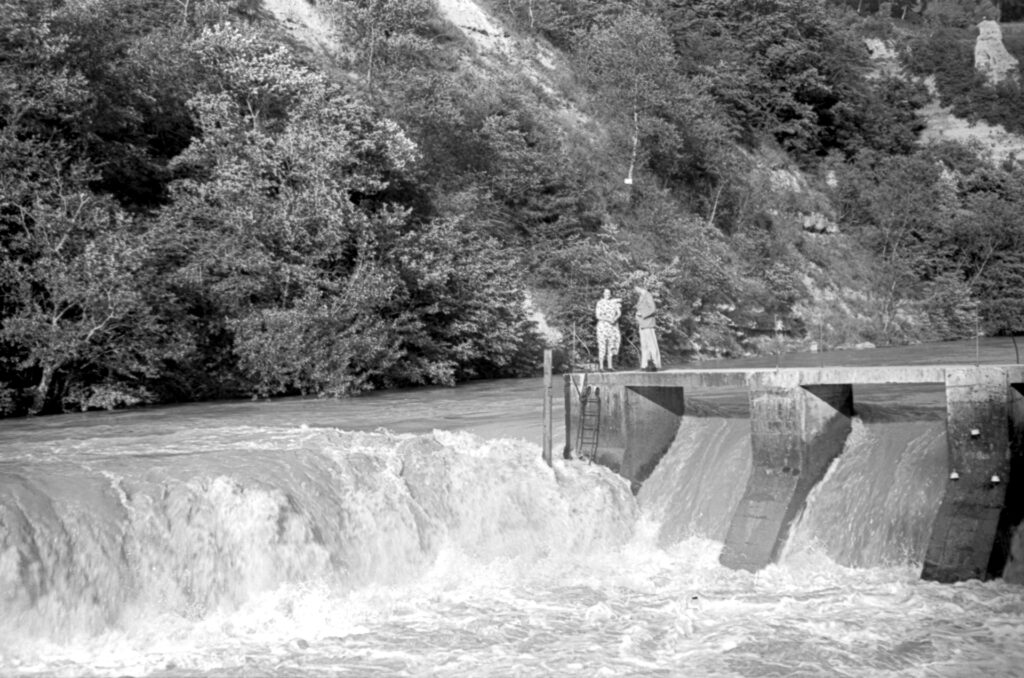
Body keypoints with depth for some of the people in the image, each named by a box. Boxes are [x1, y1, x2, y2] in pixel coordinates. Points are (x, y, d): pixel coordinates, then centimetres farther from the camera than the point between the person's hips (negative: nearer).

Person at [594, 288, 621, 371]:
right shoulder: (600, 303, -1)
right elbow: (597, 316, -8)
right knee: (602, 347, -7)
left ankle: (609, 366, 5)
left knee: (611, 347, 3)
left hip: (613, 326, 4)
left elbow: (619, 313, 1)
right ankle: (601, 367, -6)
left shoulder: (614, 302, 9)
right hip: (603, 326, -4)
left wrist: (615, 319, -19)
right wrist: (608, 319, -18)